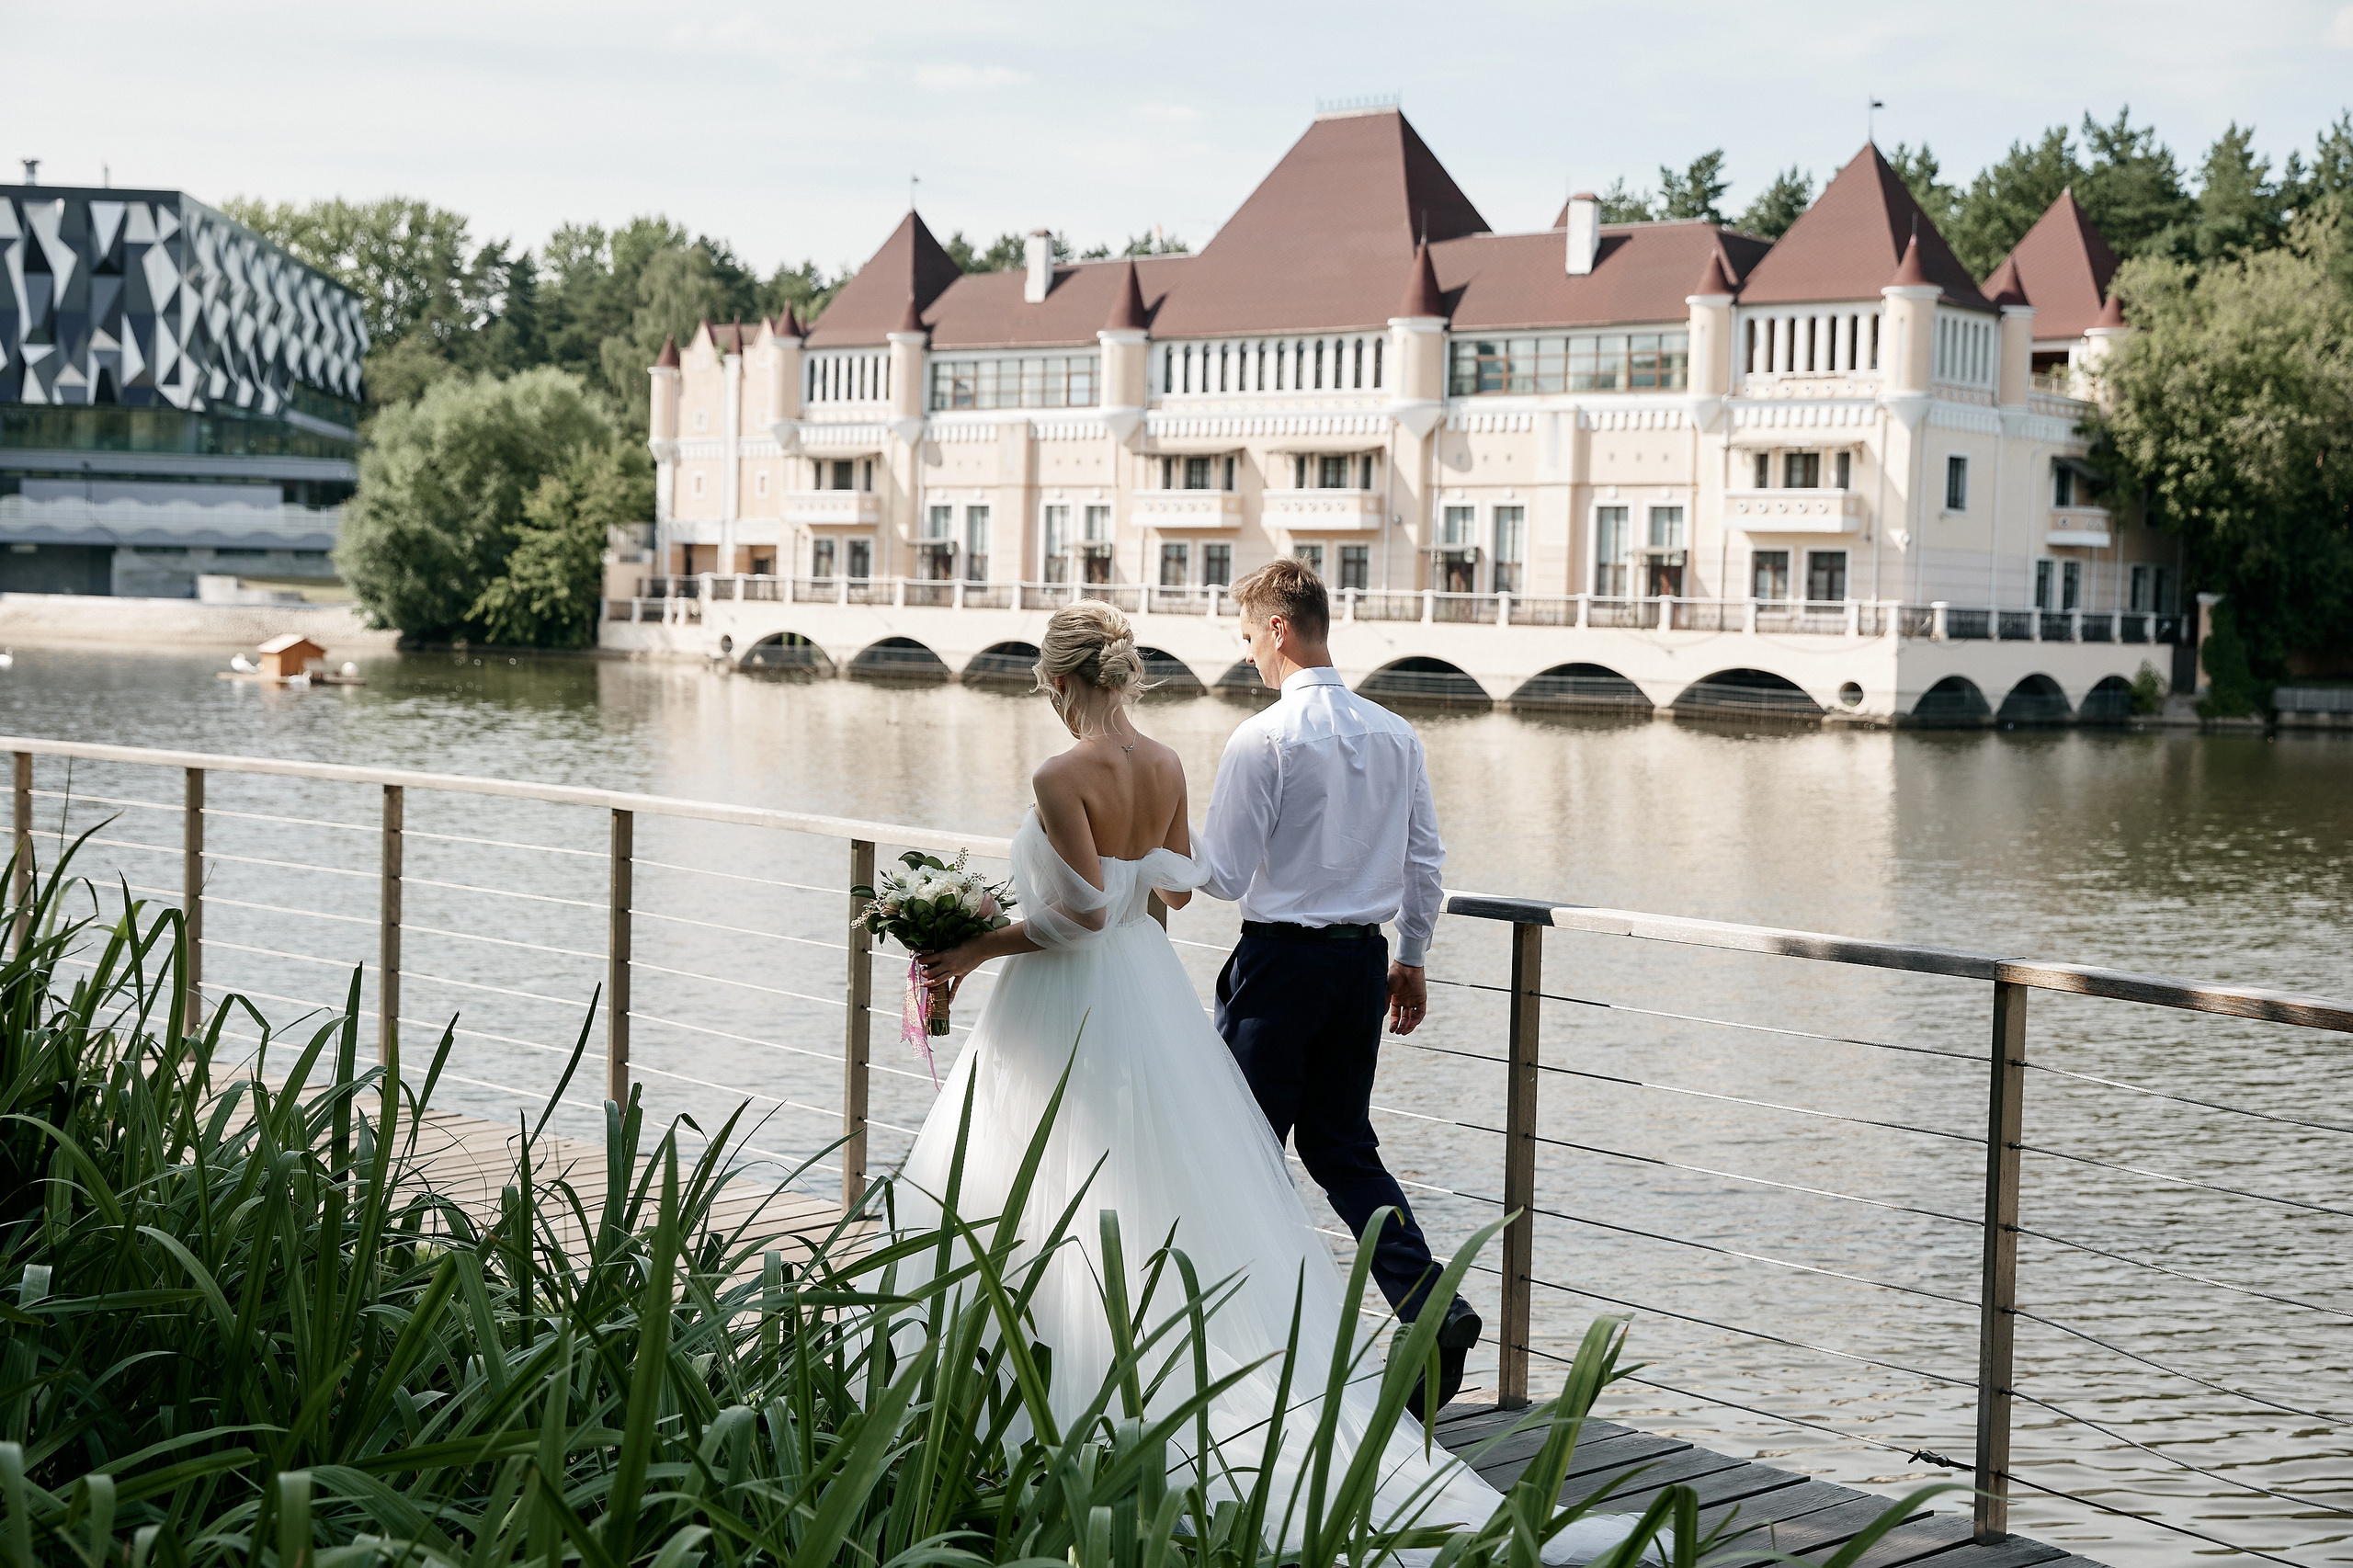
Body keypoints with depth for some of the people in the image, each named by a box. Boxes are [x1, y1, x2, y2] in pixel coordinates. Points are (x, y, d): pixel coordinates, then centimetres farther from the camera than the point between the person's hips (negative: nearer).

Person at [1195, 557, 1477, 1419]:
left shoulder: (1262, 740, -16)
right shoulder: (1395, 734, 3)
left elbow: (1223, 874, -14)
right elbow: (1426, 861, 9)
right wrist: (1410, 959, 20)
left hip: (1280, 960, -6)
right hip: (1364, 960, 6)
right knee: (1344, 1146, 15)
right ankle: (1432, 1307, 0)